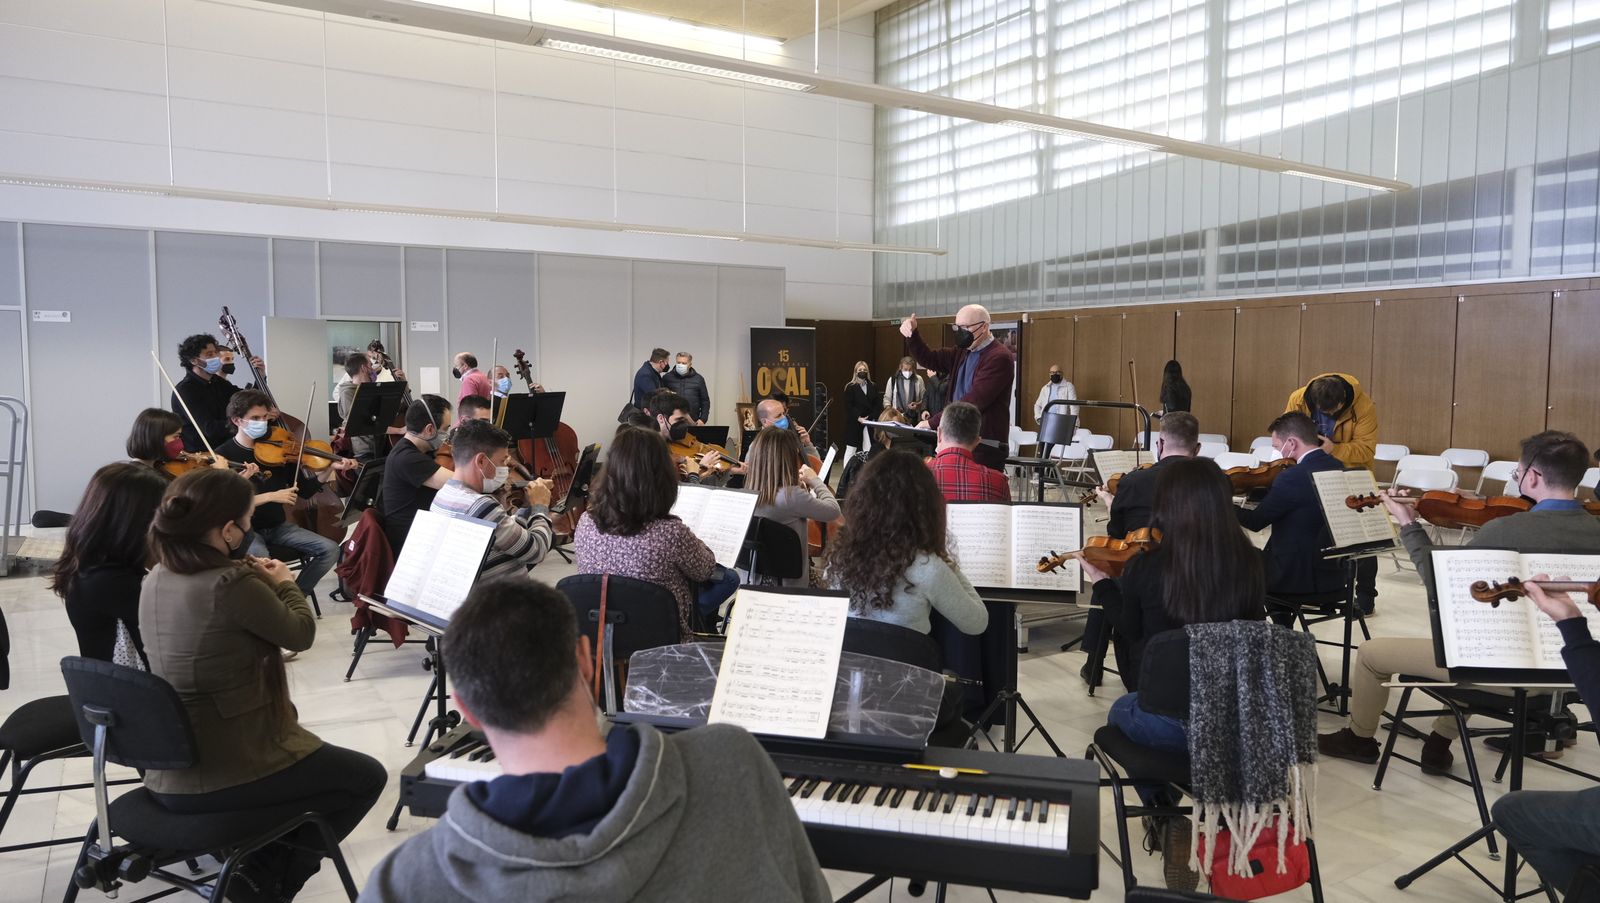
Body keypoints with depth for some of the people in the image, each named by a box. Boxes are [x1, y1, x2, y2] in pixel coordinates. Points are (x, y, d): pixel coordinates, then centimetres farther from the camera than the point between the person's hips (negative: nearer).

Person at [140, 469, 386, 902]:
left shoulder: (157, 579, 1)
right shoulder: (233, 585, -25)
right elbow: (301, 634, -8)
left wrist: (258, 582, 9)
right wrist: (285, 584, 8)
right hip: (219, 775, -9)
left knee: (310, 748, 30)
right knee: (367, 777, 8)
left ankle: (258, 868, 25)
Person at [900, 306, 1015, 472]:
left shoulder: (999, 357, -13)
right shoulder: (962, 352, 13)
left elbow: (974, 401, -21)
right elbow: (928, 358, 19)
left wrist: (933, 422, -20)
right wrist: (912, 334, 0)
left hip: (985, 446, -8)